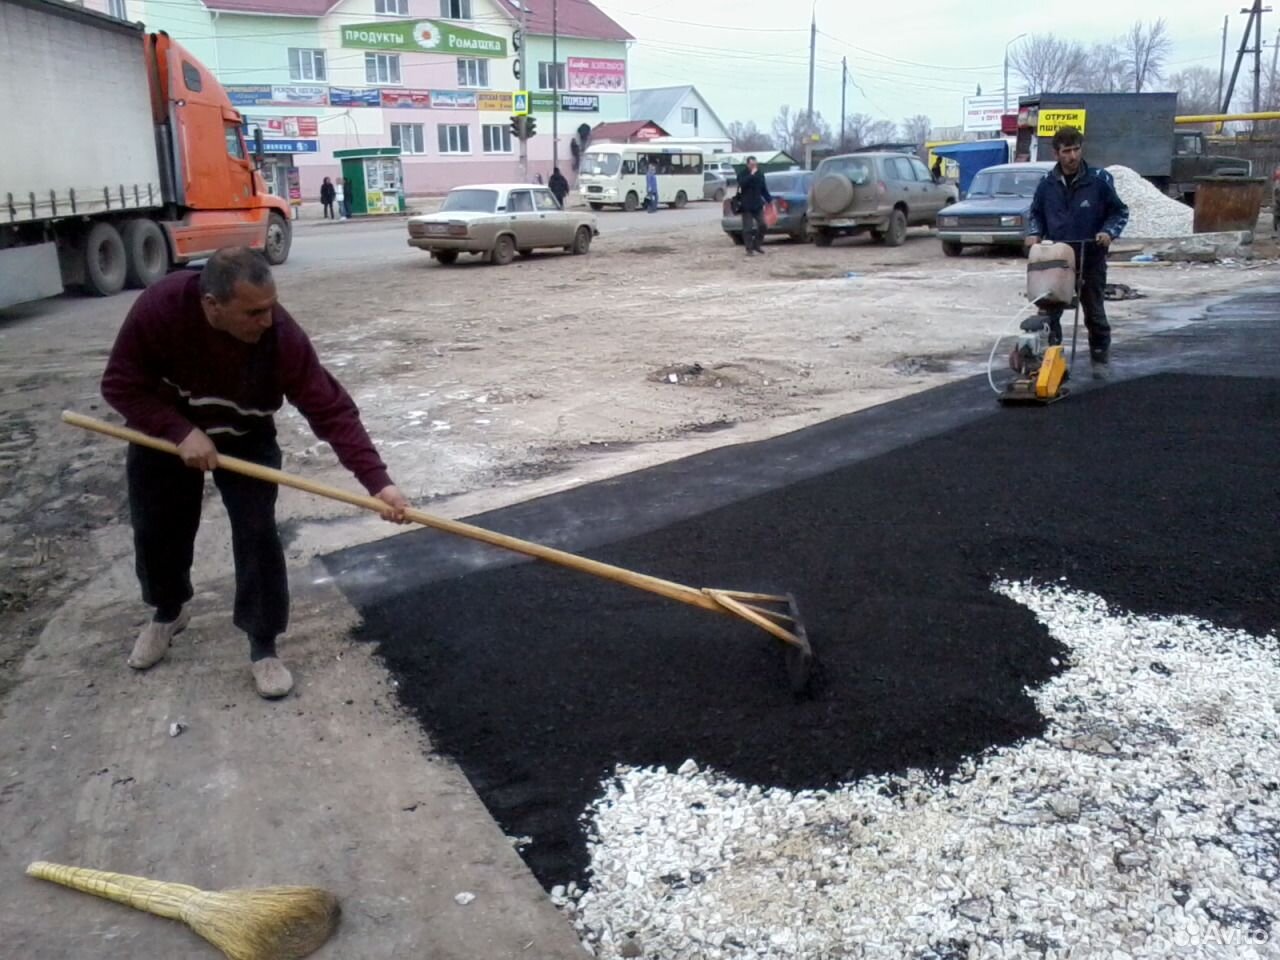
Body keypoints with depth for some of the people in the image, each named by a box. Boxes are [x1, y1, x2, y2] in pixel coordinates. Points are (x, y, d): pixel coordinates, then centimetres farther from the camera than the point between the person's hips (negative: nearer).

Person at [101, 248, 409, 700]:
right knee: (156, 530, 11)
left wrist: (376, 480, -44)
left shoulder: (283, 335, -35)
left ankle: (263, 646, 4)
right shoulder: (159, 307, -35)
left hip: (245, 437, -1)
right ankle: (168, 612, 41)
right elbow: (121, 383, -23)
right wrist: (180, 432, -35)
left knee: (257, 533, -11)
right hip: (164, 430, 1)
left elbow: (332, 410, -35)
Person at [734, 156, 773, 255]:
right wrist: (751, 175, -24)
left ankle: (758, 245, 17)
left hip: (758, 205, 4)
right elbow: (742, 184, -24)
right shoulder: (743, 175, -3)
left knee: (762, 225, 1)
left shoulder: (760, 175, 10)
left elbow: (764, 189, 17)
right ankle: (749, 249, 1)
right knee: (748, 228, -4)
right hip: (746, 206, -4)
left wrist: (769, 200, 12)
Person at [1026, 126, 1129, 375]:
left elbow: (1120, 212, 3)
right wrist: (1034, 233, -2)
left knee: (1095, 313, 10)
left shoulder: (1099, 179, -6)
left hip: (1090, 259, -1)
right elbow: (1035, 214, 16)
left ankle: (1100, 358, 25)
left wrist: (1109, 232, -14)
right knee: (1048, 312, -2)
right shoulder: (1047, 184, 0)